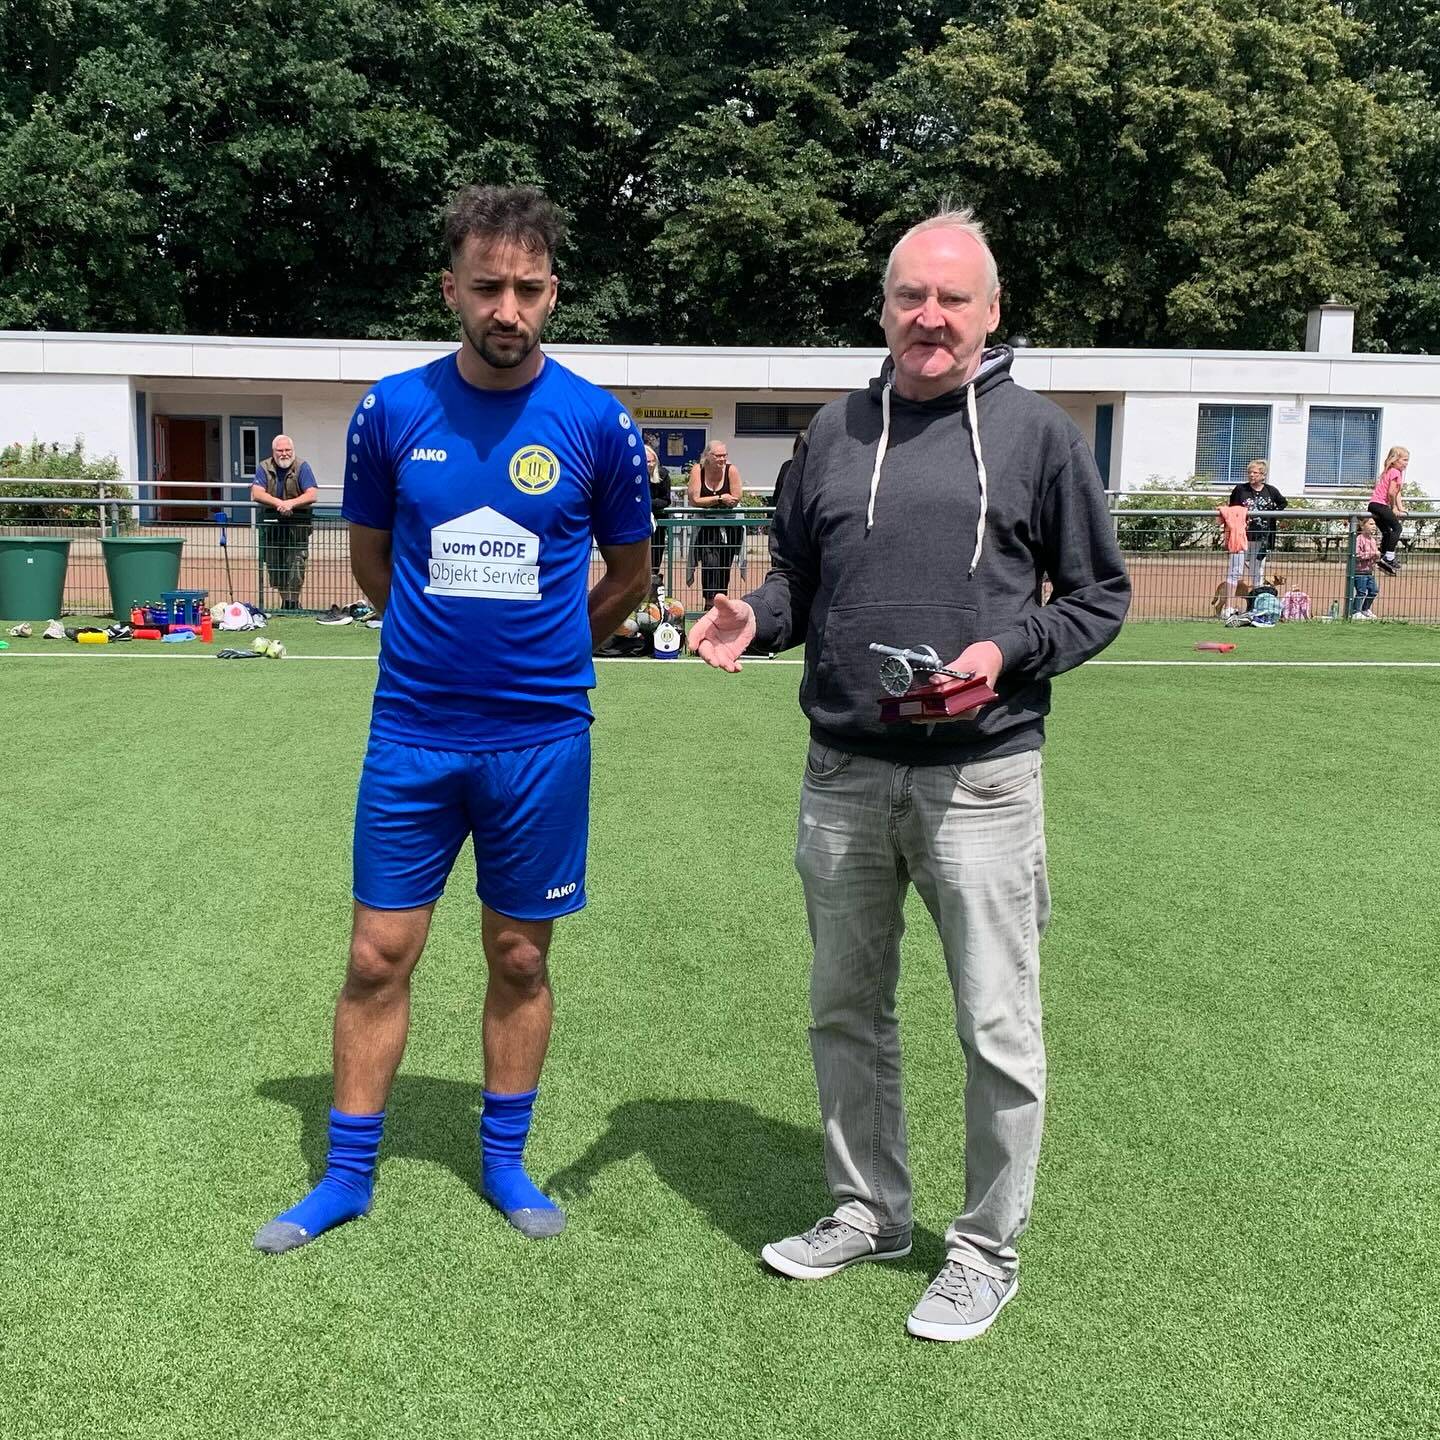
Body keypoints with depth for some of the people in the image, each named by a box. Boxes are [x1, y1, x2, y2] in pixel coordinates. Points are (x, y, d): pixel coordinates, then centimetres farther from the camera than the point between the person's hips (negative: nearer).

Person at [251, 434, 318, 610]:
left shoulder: (302, 467, -4)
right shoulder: (264, 468, 1)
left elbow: (312, 495, -15)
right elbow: (257, 494, -12)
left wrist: (290, 503, -30)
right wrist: (278, 503, -28)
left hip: (297, 524, -3)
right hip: (271, 523, 3)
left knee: (296, 564, -12)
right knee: (274, 567, 7)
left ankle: (292, 603, -4)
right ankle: (285, 599, 21)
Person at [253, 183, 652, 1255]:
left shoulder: (597, 422, -5)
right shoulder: (392, 410, -1)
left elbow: (628, 574, 9)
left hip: (541, 735, -1)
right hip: (412, 730, 1)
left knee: (520, 958, 10)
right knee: (379, 956, 6)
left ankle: (505, 1160, 28)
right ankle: (348, 1175, 22)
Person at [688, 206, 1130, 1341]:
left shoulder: (1039, 433, 0)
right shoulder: (835, 433, 11)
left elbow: (1100, 595, 3)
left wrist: (1010, 650, -14)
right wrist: (752, 618, -3)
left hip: (979, 778, -4)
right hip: (843, 776, 4)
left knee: (997, 1025, 3)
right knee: (846, 1009, 15)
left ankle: (990, 1247, 22)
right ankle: (870, 1212, 34)